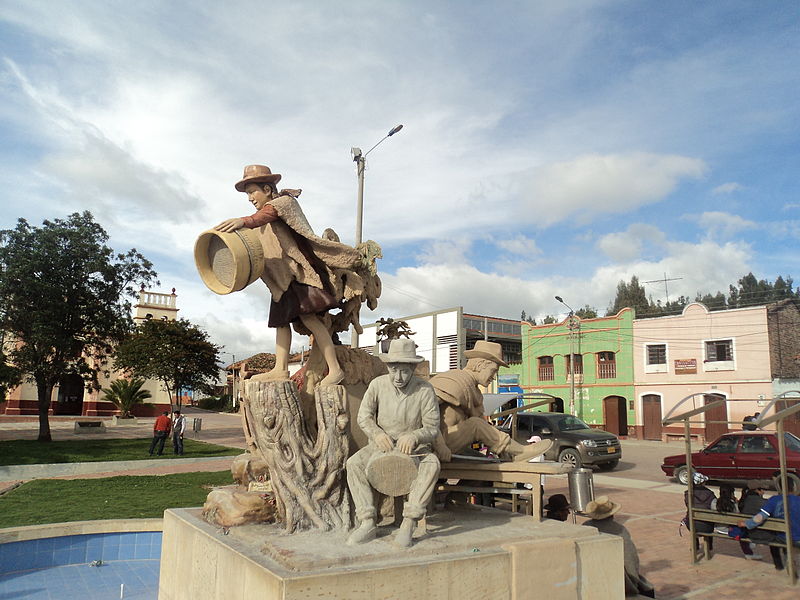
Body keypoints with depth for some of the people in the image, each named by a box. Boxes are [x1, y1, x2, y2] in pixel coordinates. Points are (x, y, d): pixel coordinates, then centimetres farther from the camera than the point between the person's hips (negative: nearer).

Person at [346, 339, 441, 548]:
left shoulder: (425, 390, -12)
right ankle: (367, 523, -23)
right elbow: (363, 416, -2)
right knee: (354, 463, -25)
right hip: (381, 445, 2)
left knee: (432, 464, -33)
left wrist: (414, 436, -30)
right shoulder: (378, 385, -7)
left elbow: (432, 428, -8)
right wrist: (377, 433, -23)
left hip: (414, 447, -2)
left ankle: (408, 523, -31)